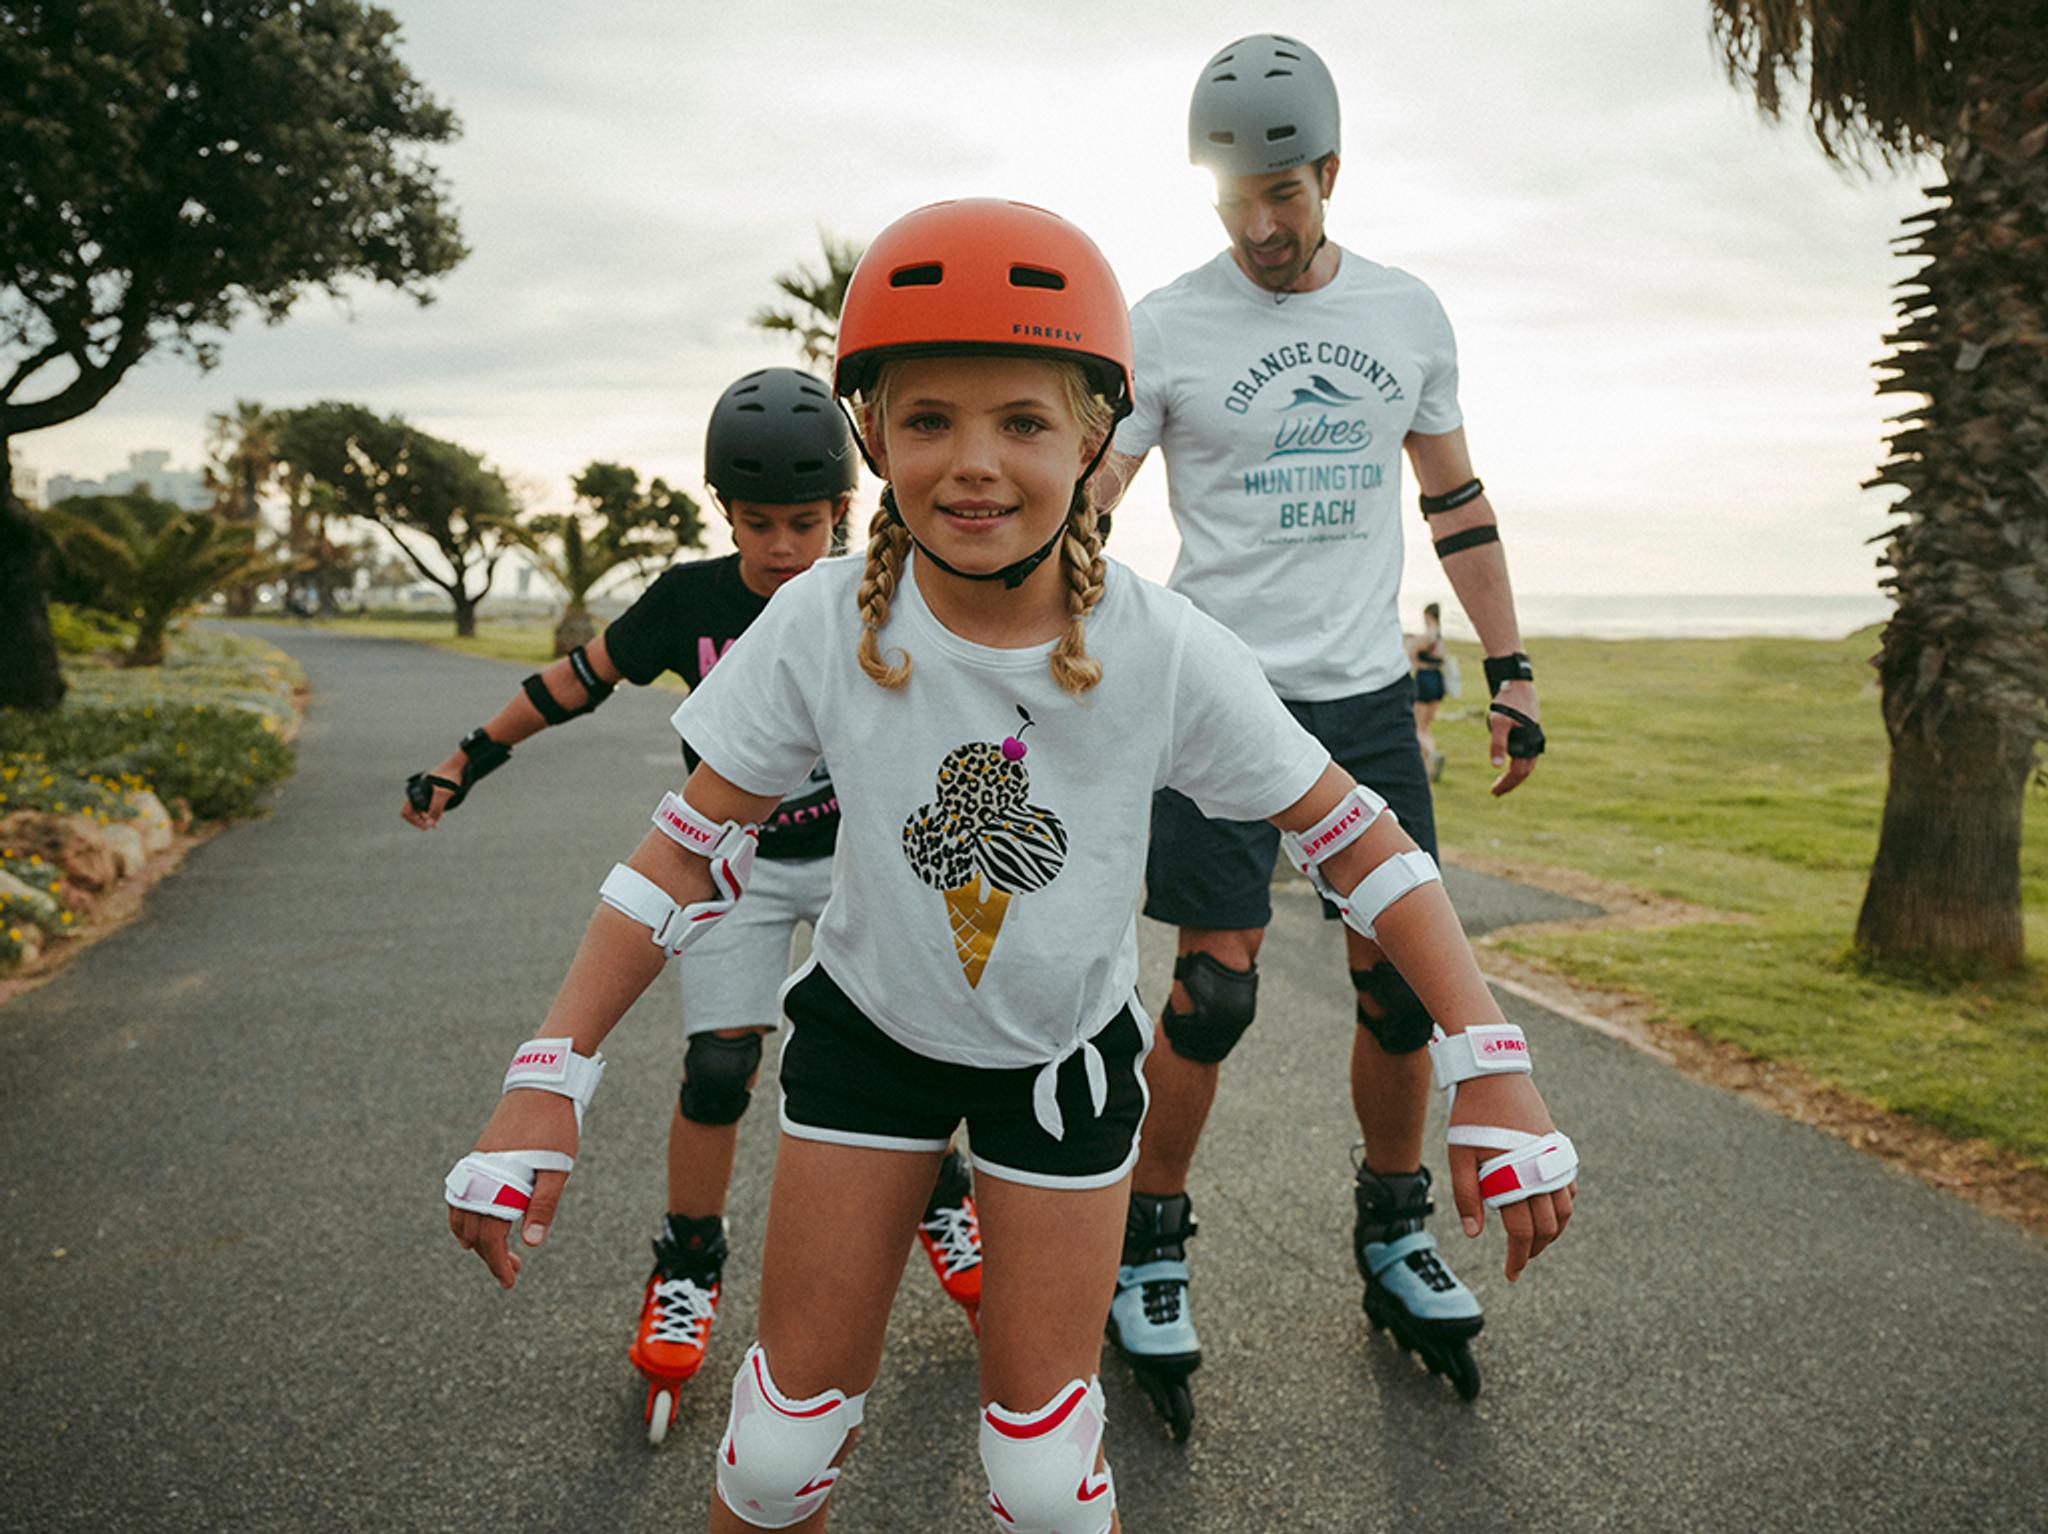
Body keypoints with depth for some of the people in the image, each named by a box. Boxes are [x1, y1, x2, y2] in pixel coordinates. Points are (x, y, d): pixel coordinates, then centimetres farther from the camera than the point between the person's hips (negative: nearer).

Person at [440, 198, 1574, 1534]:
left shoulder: (1167, 655, -25)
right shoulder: (824, 628, -22)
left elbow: (1352, 836, -15)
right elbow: (695, 848, -12)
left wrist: (1493, 1063, -20)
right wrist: (548, 1080, -16)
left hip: (1066, 1052, 0)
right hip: (869, 1025, 1)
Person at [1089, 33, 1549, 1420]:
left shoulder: (1408, 312, 8)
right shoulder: (1167, 326, -4)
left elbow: (1456, 497, 15)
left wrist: (1512, 671, 12)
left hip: (1369, 697, 4)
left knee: (1404, 982, 5)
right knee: (1214, 993, -5)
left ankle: (1395, 1235, 26)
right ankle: (1152, 1248, 16)